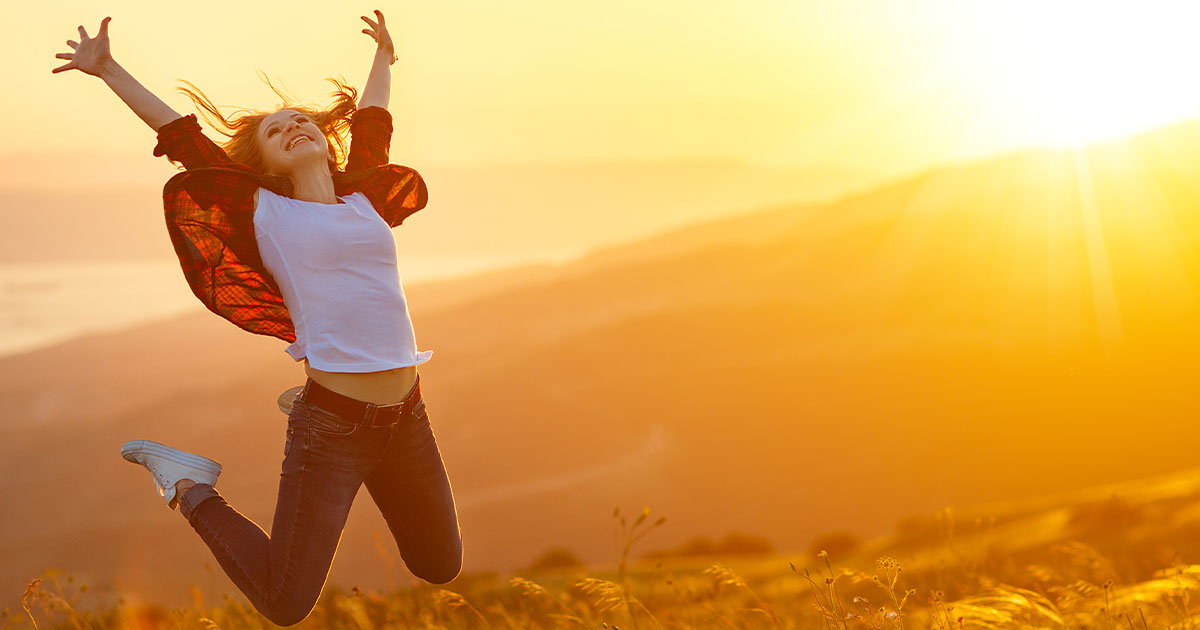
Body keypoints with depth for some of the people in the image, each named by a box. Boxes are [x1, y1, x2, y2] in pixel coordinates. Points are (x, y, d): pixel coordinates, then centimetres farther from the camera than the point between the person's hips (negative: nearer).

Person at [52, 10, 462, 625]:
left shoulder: (363, 196, 12)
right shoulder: (265, 211, 1)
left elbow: (370, 119, 29)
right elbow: (182, 137, 6)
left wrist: (384, 57, 45)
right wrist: (107, 69, 12)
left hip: (407, 424, 5)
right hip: (330, 430, -5)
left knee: (441, 567, 22)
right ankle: (191, 491, 18)